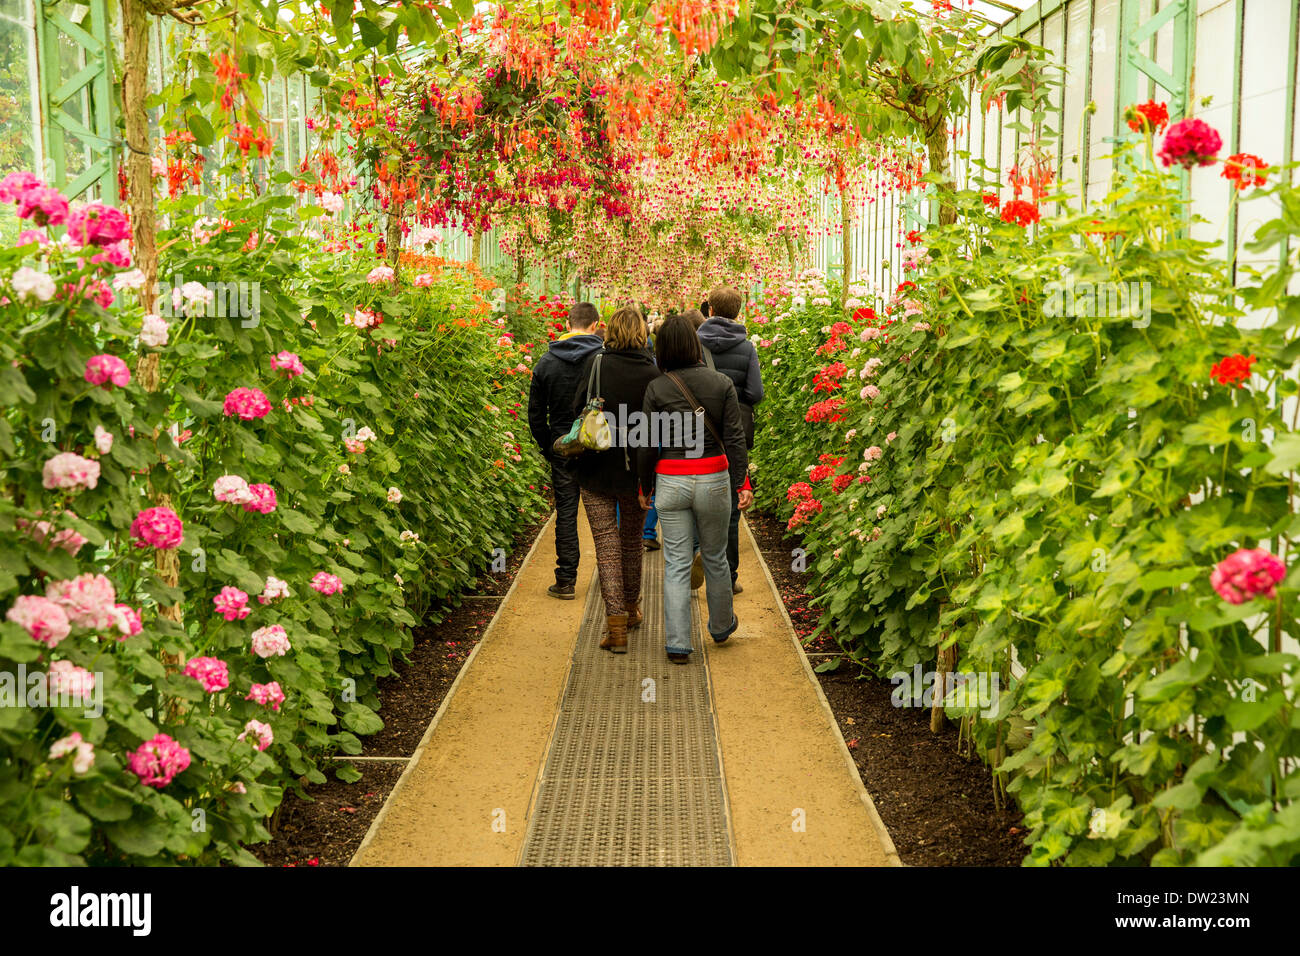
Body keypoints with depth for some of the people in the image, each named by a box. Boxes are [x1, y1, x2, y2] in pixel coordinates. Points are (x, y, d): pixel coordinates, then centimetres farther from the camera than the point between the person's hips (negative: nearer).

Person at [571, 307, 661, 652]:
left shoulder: (595, 364, -9)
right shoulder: (652, 374, -7)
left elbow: (578, 410, -7)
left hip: (597, 469, -1)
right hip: (637, 470, 1)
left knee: (607, 545, 1)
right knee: (632, 541, 19)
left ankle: (616, 624, -8)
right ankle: (631, 609, 36)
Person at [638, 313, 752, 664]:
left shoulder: (656, 388, -6)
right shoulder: (722, 384, -3)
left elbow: (648, 446, -3)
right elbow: (734, 438, -4)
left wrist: (646, 487, 10)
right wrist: (741, 483, 2)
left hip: (671, 481, -1)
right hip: (713, 479, 1)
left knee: (676, 563, 6)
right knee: (714, 557, 18)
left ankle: (678, 644, 5)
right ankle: (721, 626, 37)